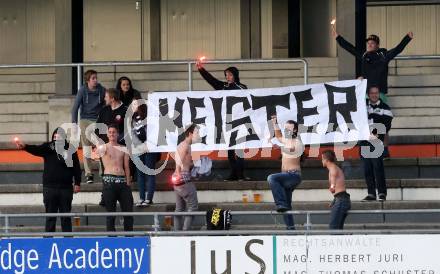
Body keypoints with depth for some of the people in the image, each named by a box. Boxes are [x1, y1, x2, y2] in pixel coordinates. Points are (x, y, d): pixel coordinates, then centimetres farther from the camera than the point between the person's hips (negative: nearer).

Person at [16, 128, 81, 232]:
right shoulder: (48, 147, 0)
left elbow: (76, 167, 7)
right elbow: (36, 150, -18)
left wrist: (77, 183, 3)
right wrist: (25, 147, -37)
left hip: (66, 187, 1)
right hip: (50, 187, -1)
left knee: (66, 216, 7)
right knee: (50, 216, 3)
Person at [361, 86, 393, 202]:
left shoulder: (384, 108, 5)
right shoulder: (363, 104, 16)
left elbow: (387, 125, -2)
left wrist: (378, 135, -14)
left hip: (377, 141, -4)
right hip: (364, 140, 4)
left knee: (378, 167, -11)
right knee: (367, 169, 3)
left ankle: (382, 193, -10)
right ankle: (371, 194, 6)